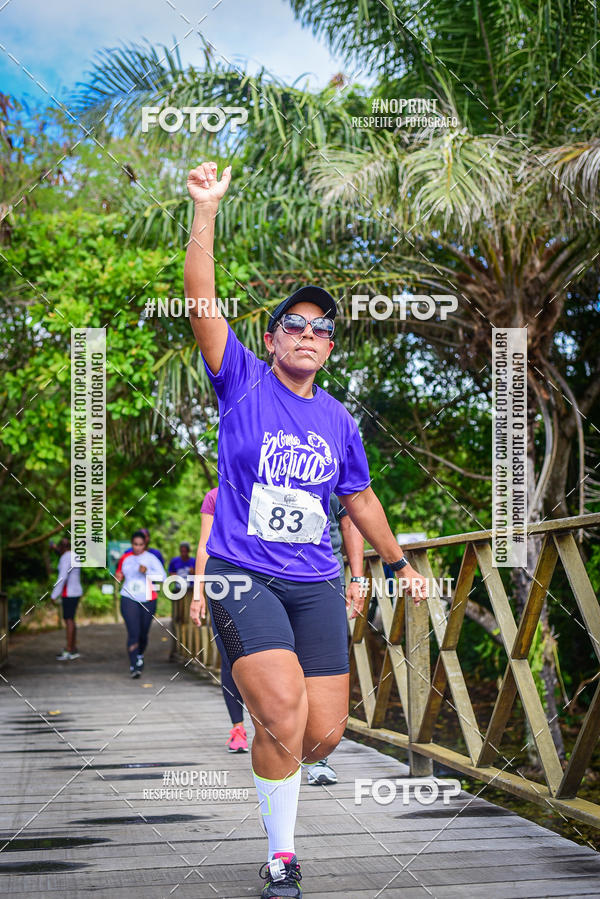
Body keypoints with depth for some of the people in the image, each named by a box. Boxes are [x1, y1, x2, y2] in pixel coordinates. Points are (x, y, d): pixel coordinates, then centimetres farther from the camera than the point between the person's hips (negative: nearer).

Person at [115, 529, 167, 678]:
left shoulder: (150, 558, -3)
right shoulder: (125, 558, 7)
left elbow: (162, 576, -13)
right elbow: (121, 574, 23)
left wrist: (147, 571, -27)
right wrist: (119, 578, 0)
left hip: (147, 600, 0)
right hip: (129, 599, 0)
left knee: (143, 633, 10)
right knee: (133, 633, -13)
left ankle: (140, 655, 40)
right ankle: (133, 666, -14)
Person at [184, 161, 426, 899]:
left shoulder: (339, 422, 11)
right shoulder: (243, 382, 1)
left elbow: (359, 499, 25)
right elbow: (201, 303, -11)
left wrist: (399, 564, 33)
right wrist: (206, 210, -19)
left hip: (316, 583, 4)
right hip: (242, 577, -4)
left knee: (323, 733, -2)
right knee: (283, 712, -21)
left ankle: (274, 770, 35)